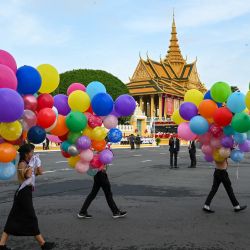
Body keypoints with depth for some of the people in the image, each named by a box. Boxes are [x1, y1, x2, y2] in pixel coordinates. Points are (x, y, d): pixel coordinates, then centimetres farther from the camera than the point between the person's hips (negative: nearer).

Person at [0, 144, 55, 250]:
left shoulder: (28, 163, 13)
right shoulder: (22, 164, -15)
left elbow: (40, 172, 14)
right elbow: (28, 175, -32)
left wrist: (37, 163, 6)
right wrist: (31, 164, -23)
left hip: (25, 192, 9)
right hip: (24, 193, -9)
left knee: (14, 218, 11)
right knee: (31, 218, -1)